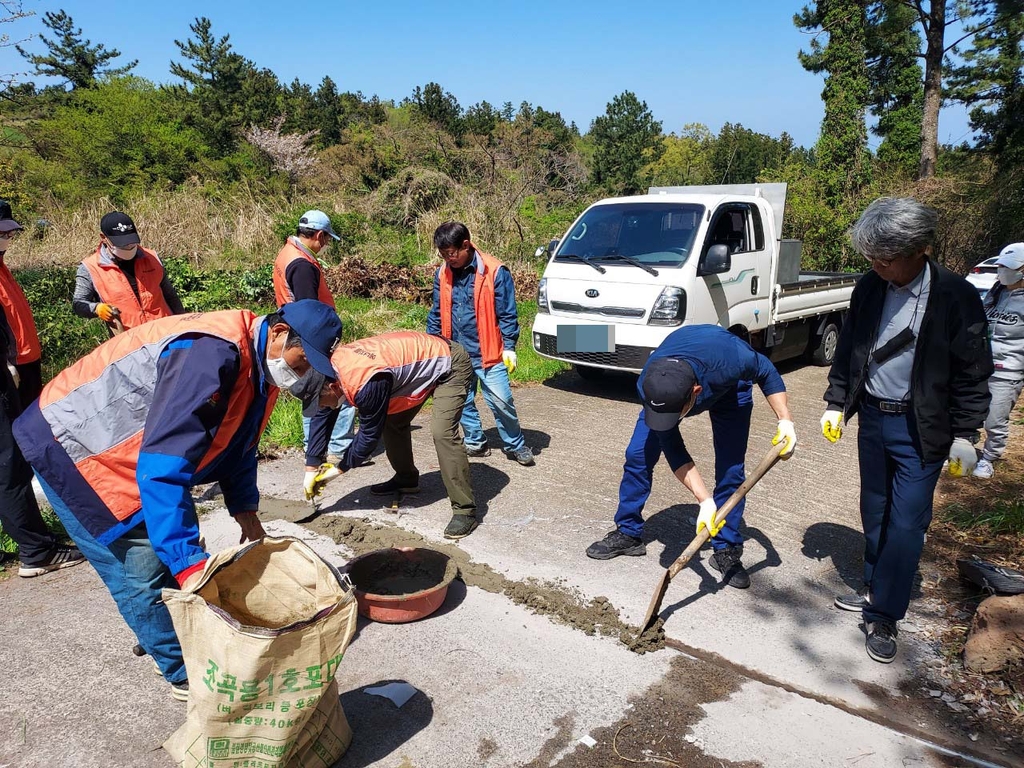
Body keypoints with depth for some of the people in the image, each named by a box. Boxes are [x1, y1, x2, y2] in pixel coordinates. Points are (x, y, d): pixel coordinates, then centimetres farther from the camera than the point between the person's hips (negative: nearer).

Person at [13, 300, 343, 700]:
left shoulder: (261, 365, -4)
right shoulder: (211, 354, -35)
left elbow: (238, 441, 11)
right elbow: (162, 467, -39)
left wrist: (245, 511, 6)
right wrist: (190, 562, -38)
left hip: (130, 446, 9)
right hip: (72, 445, -9)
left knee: (176, 554, 10)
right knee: (143, 571, -8)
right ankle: (188, 675, 6)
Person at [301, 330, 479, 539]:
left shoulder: (366, 384, -35)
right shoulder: (334, 363, -9)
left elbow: (370, 434, -20)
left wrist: (339, 469, -7)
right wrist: (311, 469, 2)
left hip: (450, 364, -9)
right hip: (426, 359, 10)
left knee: (442, 433, -22)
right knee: (392, 420, 13)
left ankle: (465, 510, -15)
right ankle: (406, 479, 32)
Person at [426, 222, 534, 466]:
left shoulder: (495, 271, -12)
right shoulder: (443, 274, 3)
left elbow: (507, 314, -8)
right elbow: (437, 313, 12)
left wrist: (509, 347, -12)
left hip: (488, 353, -5)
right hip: (456, 354, 5)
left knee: (501, 401, -5)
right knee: (462, 402, 13)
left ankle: (516, 446, 13)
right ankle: (475, 442, 30)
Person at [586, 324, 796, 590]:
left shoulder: (729, 360, -46)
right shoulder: (649, 388, -40)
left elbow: (766, 372, -20)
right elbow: (674, 452, -30)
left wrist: (785, 421, -27)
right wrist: (705, 501, -36)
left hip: (728, 387, -1)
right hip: (670, 387, 1)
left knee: (730, 470, -8)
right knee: (637, 455, -7)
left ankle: (727, 550, 9)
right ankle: (628, 533, 10)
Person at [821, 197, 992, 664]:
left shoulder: (955, 296, -13)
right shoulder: (869, 288, -2)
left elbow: (972, 372, -8)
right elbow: (848, 350, 8)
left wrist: (964, 434, -8)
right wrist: (836, 403, 6)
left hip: (920, 429, -4)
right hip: (872, 418, 4)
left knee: (906, 525, -1)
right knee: (875, 515, 17)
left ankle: (883, 617, 11)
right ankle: (874, 589, 35)